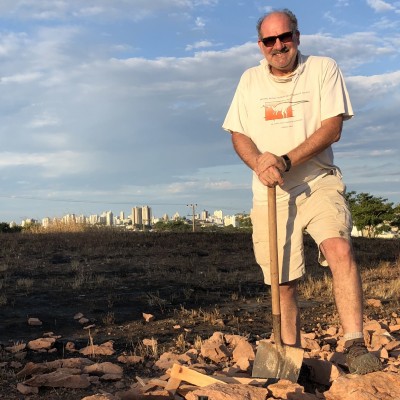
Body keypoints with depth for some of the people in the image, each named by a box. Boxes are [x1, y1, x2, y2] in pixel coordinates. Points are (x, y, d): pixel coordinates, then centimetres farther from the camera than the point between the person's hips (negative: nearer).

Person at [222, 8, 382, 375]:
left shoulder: (324, 69, 0)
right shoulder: (250, 80, 11)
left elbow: (332, 127, -10)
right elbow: (238, 134, 10)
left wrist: (285, 160, -22)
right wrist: (259, 163, -12)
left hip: (318, 183, -2)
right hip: (270, 193, 3)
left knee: (340, 249, -27)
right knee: (284, 281, 4)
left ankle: (355, 345, -23)